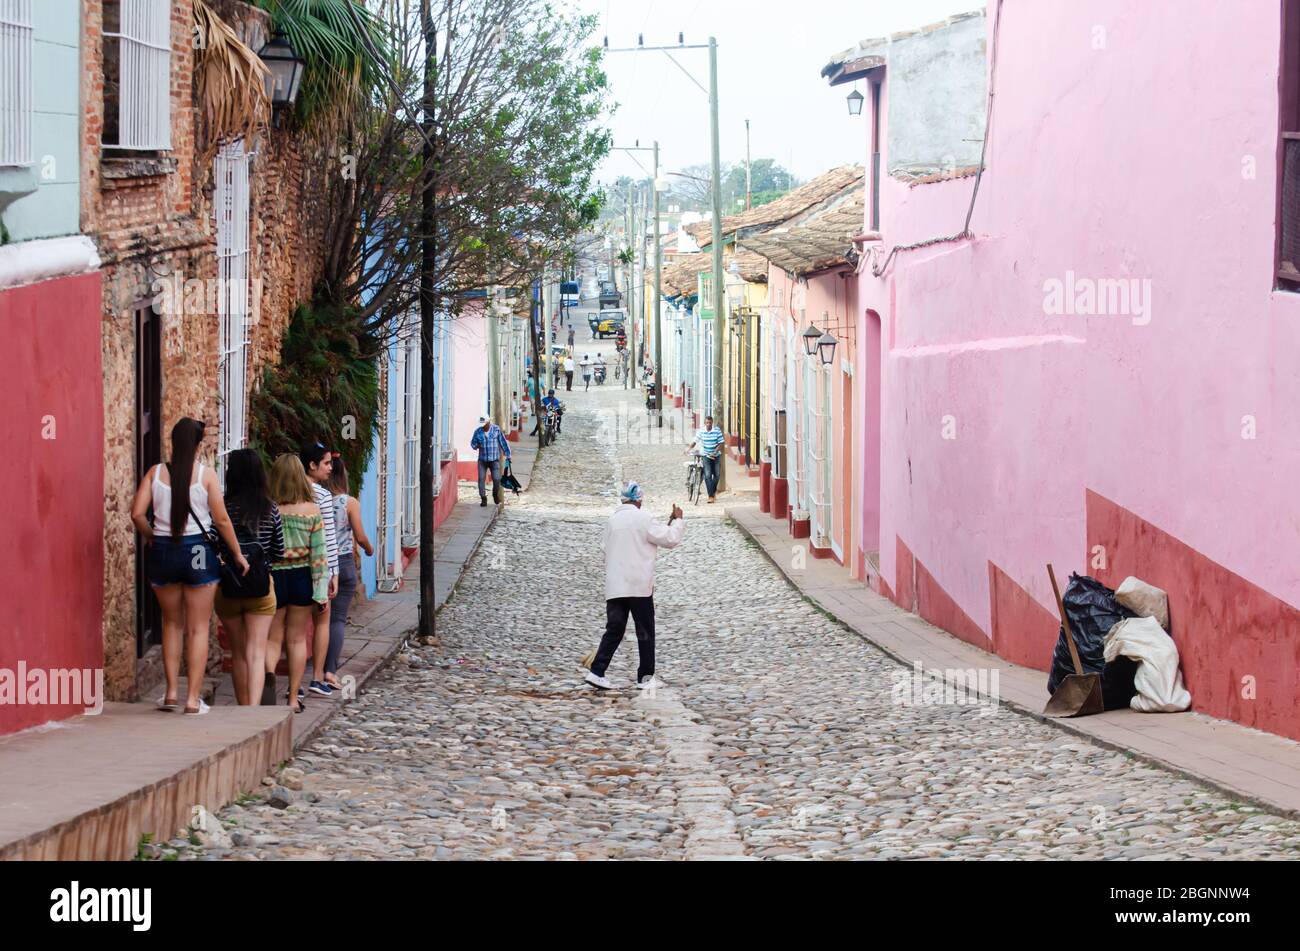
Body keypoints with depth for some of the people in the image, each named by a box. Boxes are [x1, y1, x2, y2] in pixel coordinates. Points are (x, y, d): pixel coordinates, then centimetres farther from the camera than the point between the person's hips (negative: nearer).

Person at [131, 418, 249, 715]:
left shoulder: (155, 472, 0)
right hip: (198, 550, -2)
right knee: (198, 627, 6)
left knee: (172, 623, 18)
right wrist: (238, 554, 3)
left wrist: (151, 537, 13)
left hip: (163, 552, 2)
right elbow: (221, 520, -7)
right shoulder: (206, 474, -7)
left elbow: (137, 514, -6)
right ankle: (193, 698, 3)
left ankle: (171, 692, 15)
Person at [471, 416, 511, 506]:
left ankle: (495, 495, 22)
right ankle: (483, 498, 3)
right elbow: (472, 443, 12)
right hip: (482, 460, 1)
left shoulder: (496, 430, -3)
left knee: (497, 479, -7)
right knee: (481, 479, -8)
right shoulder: (478, 432, 0)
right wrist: (476, 446, -12)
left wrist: (508, 455, 3)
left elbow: (503, 442, 3)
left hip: (494, 460, -1)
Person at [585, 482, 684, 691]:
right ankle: (646, 677, 9)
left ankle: (596, 672, -5)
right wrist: (678, 520, 10)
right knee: (645, 632, 6)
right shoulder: (643, 519, -8)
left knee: (613, 630, 6)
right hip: (639, 586, -5)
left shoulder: (612, 521, 9)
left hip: (614, 587, 5)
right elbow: (670, 539, -6)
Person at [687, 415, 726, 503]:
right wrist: (689, 448, -27)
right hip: (706, 456, -1)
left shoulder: (717, 430, -11)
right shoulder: (701, 431, -8)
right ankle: (711, 496, -14)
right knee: (707, 475, -12)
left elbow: (720, 443, -11)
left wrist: (714, 452, -23)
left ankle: (714, 491, 35)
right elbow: (695, 441, -8)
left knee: (717, 475, 9)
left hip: (716, 456, 1)